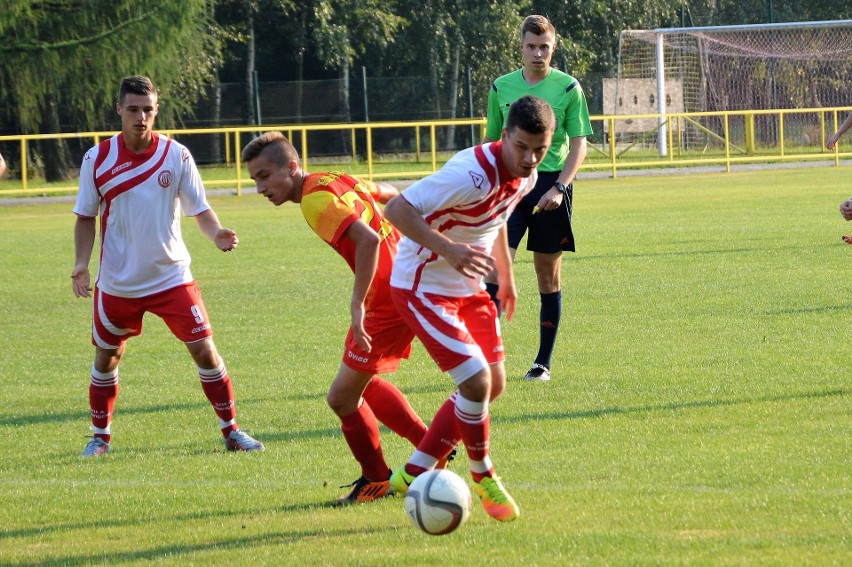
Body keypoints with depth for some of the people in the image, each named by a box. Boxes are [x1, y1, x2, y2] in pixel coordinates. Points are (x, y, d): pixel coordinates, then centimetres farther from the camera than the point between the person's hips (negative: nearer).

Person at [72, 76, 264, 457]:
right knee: (106, 357, 10)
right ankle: (100, 437, 28)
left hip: (171, 277, -1)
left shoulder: (176, 156, -6)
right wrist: (81, 263, -10)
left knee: (205, 350, -6)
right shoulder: (98, 159, -6)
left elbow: (200, 209, -2)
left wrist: (217, 235, -23)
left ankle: (231, 431, 8)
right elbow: (86, 217, 3)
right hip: (117, 282, 1)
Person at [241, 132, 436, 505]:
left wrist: (357, 304, -31)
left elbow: (367, 240, -32)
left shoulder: (316, 199, -19)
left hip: (387, 301, -10)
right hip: (409, 285, 10)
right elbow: (389, 193, 26)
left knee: (343, 398, 0)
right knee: (362, 385, 25)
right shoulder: (335, 181, 10)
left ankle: (377, 481, 16)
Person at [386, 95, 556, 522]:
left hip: (469, 288, 9)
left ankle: (414, 473, 20)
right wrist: (448, 249, -42)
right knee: (477, 383, -18)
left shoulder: (525, 177, -3)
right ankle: (482, 478, 7)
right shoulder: (473, 175, -31)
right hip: (422, 289, -9)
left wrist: (506, 275, 28)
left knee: (493, 386, 10)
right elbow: (397, 209, -32)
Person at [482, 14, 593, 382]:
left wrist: (559, 187, -14)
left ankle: (543, 362, 15)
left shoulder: (568, 88, -1)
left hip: (552, 184, -1)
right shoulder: (501, 88, 6)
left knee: (548, 275, 5)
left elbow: (579, 145, -2)